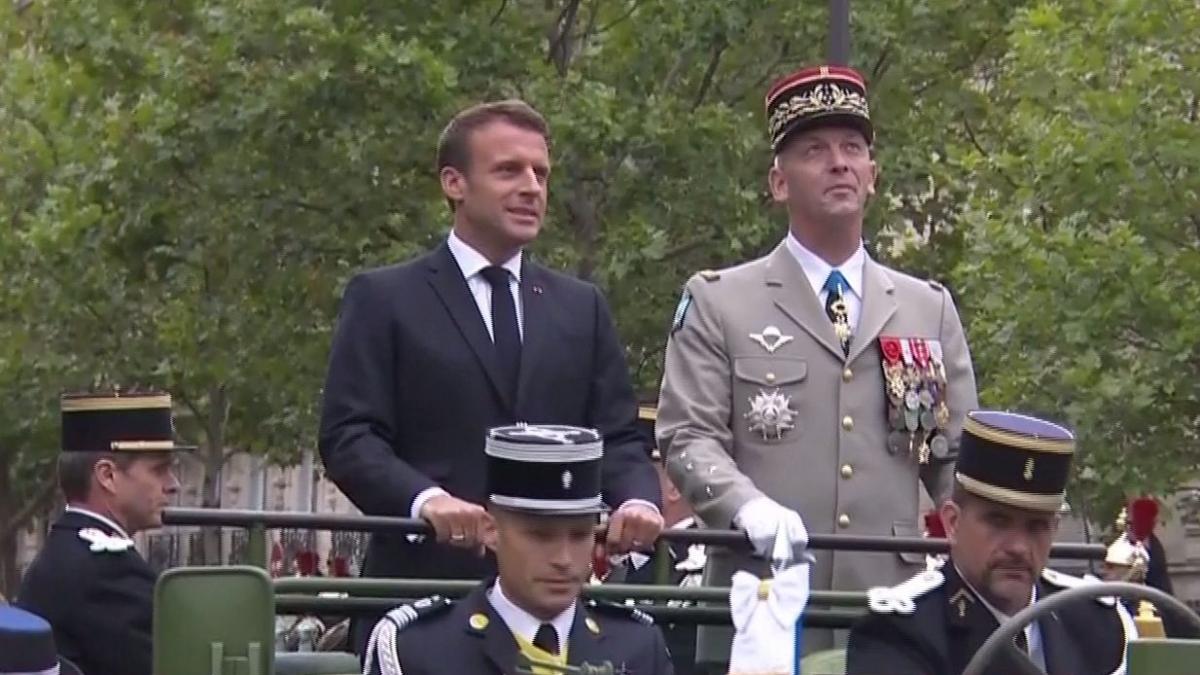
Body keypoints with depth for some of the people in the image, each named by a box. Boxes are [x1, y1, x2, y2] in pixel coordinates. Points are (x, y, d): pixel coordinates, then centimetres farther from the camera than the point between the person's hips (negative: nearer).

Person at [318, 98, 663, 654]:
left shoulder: (582, 307, 18)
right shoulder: (384, 299, 5)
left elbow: (616, 436, 14)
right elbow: (348, 436, -4)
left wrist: (637, 499, -9)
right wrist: (426, 498, -22)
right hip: (425, 582, -4)